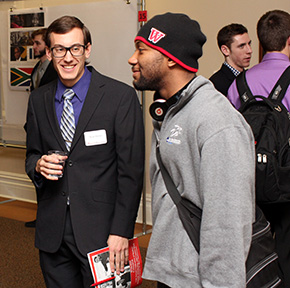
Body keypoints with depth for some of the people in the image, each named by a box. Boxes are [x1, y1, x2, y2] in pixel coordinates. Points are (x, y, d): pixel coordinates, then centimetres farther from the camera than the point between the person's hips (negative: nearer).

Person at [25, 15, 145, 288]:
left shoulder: (121, 96, -8)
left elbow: (131, 171, -9)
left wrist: (121, 232, -13)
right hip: (52, 232, 4)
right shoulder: (38, 99, 6)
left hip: (100, 230, -4)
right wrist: (38, 165, -8)